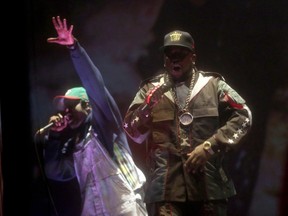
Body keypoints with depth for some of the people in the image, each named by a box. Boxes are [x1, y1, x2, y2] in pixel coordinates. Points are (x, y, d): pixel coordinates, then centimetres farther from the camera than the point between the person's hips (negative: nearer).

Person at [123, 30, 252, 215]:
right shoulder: (151, 89, 13)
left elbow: (243, 117, 3)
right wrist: (149, 103, -11)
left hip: (209, 186, 1)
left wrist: (209, 146, -7)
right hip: (166, 188, -1)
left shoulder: (213, 84, 11)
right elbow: (132, 131, 7)